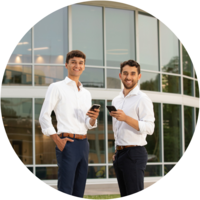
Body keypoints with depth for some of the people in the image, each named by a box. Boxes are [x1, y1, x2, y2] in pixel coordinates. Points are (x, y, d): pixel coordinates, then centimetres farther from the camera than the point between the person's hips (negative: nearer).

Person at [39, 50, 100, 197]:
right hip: (67, 143, -6)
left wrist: (93, 118, -6)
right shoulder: (57, 87, 2)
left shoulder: (86, 94, 20)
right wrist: (57, 140, -13)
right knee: (65, 191, -10)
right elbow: (44, 117, -4)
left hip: (84, 143, 6)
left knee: (79, 191, 7)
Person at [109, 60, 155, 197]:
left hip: (134, 153, -8)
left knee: (135, 195, -10)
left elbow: (149, 128, -17)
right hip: (119, 154, 8)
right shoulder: (116, 100, 17)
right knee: (124, 196, 10)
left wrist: (126, 118, -25)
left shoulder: (142, 99, -7)